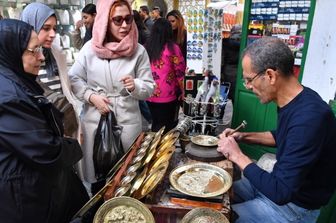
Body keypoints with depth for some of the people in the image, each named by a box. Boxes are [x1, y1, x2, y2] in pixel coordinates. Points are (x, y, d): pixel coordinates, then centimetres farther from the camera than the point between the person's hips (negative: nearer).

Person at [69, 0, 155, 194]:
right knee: (97, 169, 16)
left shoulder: (138, 51, -4)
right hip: (95, 119, 1)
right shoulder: (90, 47, -1)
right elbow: (74, 78, 5)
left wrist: (135, 86, -23)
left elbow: (149, 87, -3)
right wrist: (91, 96, -10)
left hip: (127, 120, -1)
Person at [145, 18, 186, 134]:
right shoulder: (172, 48, -10)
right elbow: (180, 71, -7)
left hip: (150, 96, 5)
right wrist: (182, 90, 7)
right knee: (166, 128, 9)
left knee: (155, 125, 19)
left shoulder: (146, 48, 2)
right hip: (167, 97, -4)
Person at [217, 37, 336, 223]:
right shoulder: (292, 100, -5)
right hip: (281, 183, 8)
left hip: (293, 204, -8)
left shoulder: (308, 118, -34)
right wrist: (244, 137, 1)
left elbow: (281, 192, -32)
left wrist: (237, 155, -23)